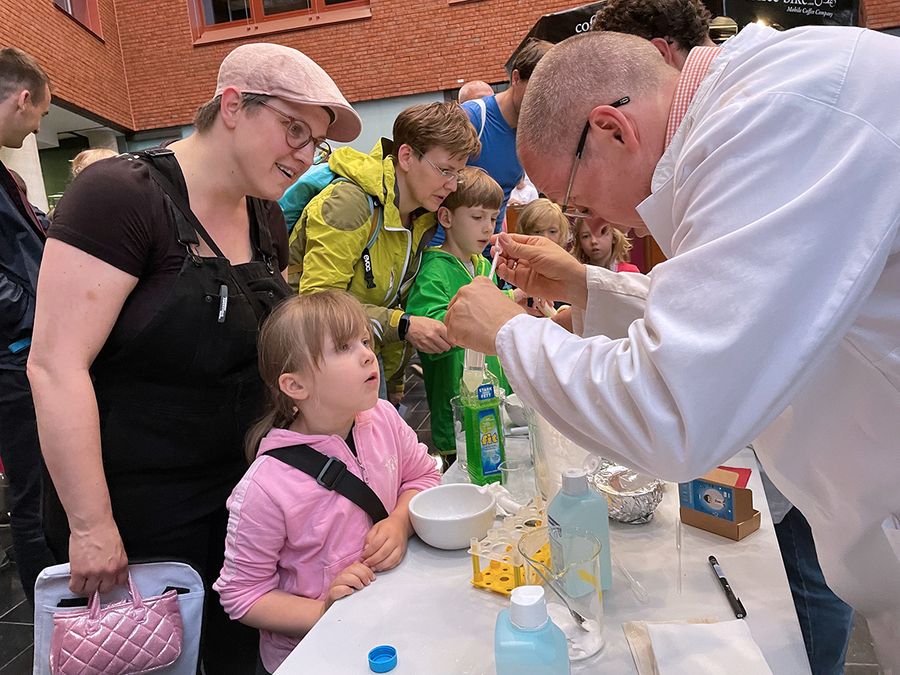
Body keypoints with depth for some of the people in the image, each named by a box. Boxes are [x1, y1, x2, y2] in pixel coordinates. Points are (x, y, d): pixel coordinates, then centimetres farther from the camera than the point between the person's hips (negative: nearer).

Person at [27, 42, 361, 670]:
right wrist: (91, 526, -19)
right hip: (139, 513, -6)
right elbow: (56, 365, -21)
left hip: (243, 495, 6)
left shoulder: (266, 217, 4)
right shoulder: (121, 195, -18)